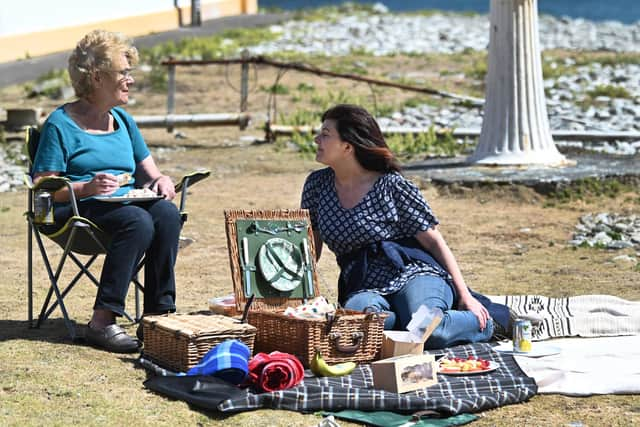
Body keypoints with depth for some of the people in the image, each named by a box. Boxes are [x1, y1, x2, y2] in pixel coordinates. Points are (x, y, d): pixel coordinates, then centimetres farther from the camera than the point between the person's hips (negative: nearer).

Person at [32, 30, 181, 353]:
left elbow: (149, 173, 21)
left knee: (167, 213, -26)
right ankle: (102, 321, -33)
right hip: (78, 211, -6)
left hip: (128, 203, 6)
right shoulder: (60, 124, -1)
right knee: (138, 221, -34)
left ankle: (158, 316, -27)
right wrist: (87, 188, -23)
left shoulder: (123, 121, 20)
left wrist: (162, 181, -3)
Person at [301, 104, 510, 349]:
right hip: (364, 289, 3)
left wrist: (465, 295, -7)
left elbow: (434, 241, -1)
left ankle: (486, 321, -4)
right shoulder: (317, 184, 10)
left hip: (413, 273, -3)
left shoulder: (392, 185, -3)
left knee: (428, 330, -35)